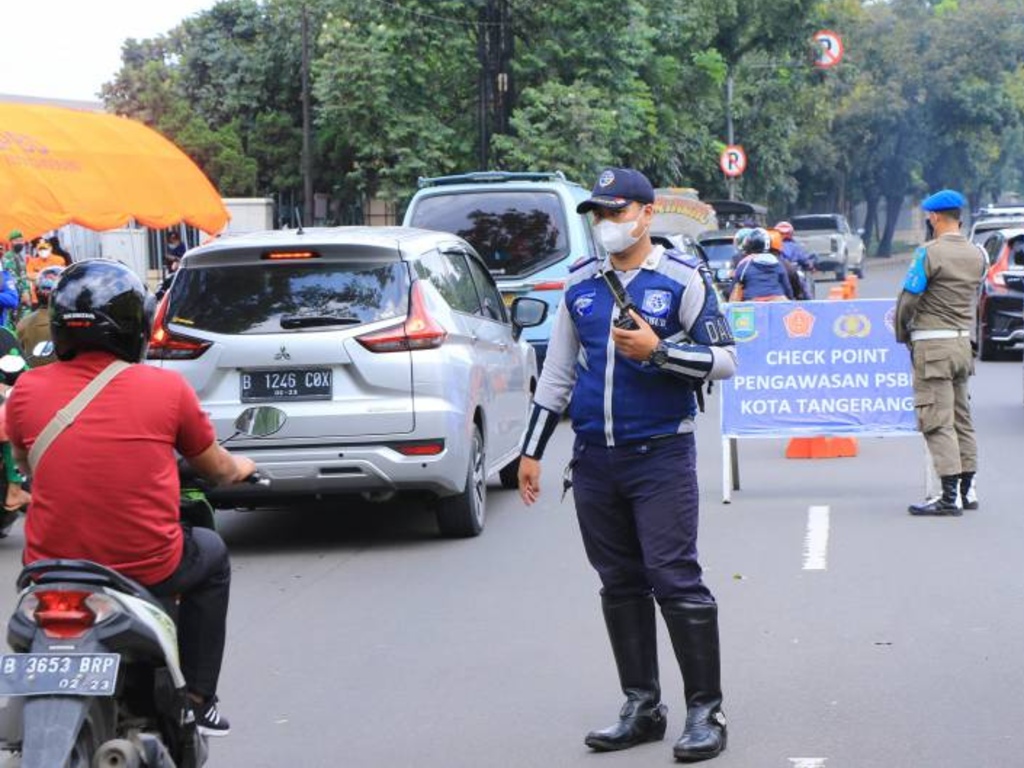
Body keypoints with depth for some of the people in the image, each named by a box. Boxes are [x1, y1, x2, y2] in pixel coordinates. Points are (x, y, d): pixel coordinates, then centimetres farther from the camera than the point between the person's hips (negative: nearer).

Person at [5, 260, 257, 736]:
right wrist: (244, 467, 33)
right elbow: (219, 470, 9)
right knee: (211, 556, 29)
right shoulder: (167, 388, -6)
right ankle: (196, 699, 29)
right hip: (149, 568, -2)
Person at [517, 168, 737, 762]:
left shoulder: (683, 278, -2)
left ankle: (707, 711, -2)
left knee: (676, 580, -9)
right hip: (595, 460, 5)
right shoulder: (581, 285, 12)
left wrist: (657, 350, -18)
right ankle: (642, 707, 18)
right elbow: (557, 372, 18)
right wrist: (533, 450, 16)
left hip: (661, 455, -5)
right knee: (621, 585, 9)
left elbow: (724, 359, -4)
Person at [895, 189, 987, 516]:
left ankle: (950, 497, -10)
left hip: (933, 346, -7)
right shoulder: (976, 255, 8)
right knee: (962, 418, 15)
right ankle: (967, 490, 20)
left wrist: (902, 335, 4)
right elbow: (972, 299, 13)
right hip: (964, 342, 8)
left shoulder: (930, 252, -14)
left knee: (938, 421, -7)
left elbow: (908, 299, -13)